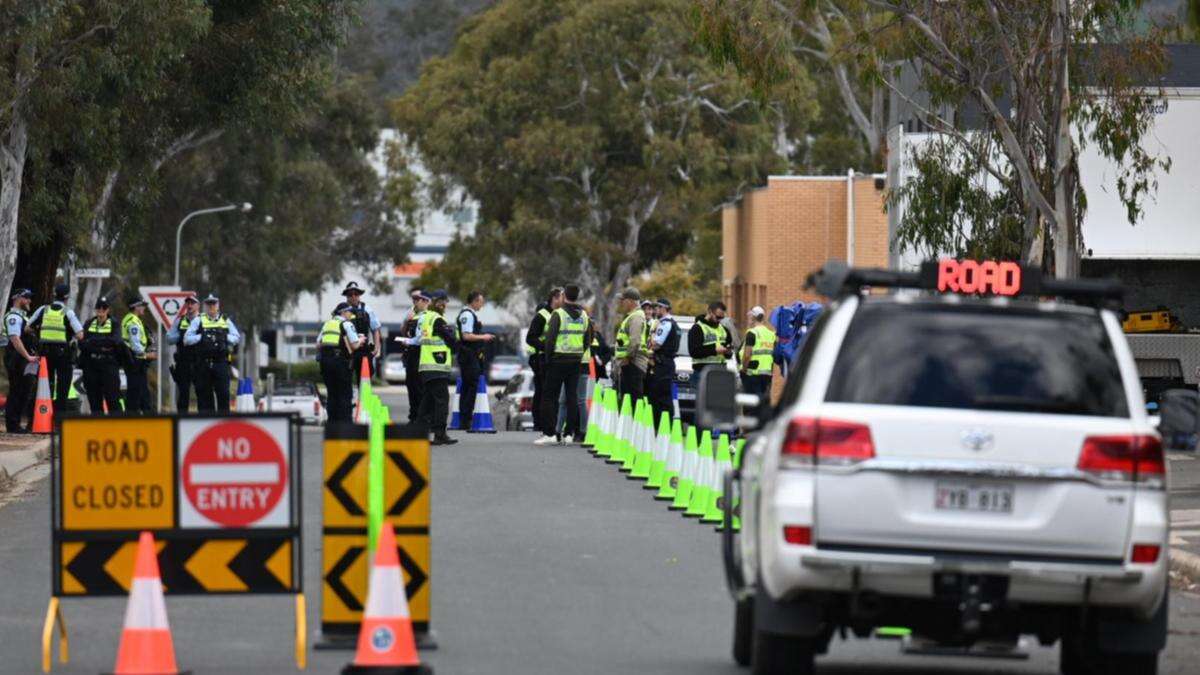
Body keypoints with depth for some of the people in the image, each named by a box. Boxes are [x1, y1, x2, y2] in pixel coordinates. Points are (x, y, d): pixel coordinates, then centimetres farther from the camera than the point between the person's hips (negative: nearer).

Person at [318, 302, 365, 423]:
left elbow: (318, 344, 16)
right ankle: (345, 421, -4)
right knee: (345, 394, 1)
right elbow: (354, 345, -6)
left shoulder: (327, 324, 17)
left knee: (331, 394, 12)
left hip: (324, 359, 6)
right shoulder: (347, 324, -2)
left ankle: (332, 422, 12)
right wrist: (360, 340, 13)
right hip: (340, 360, -6)